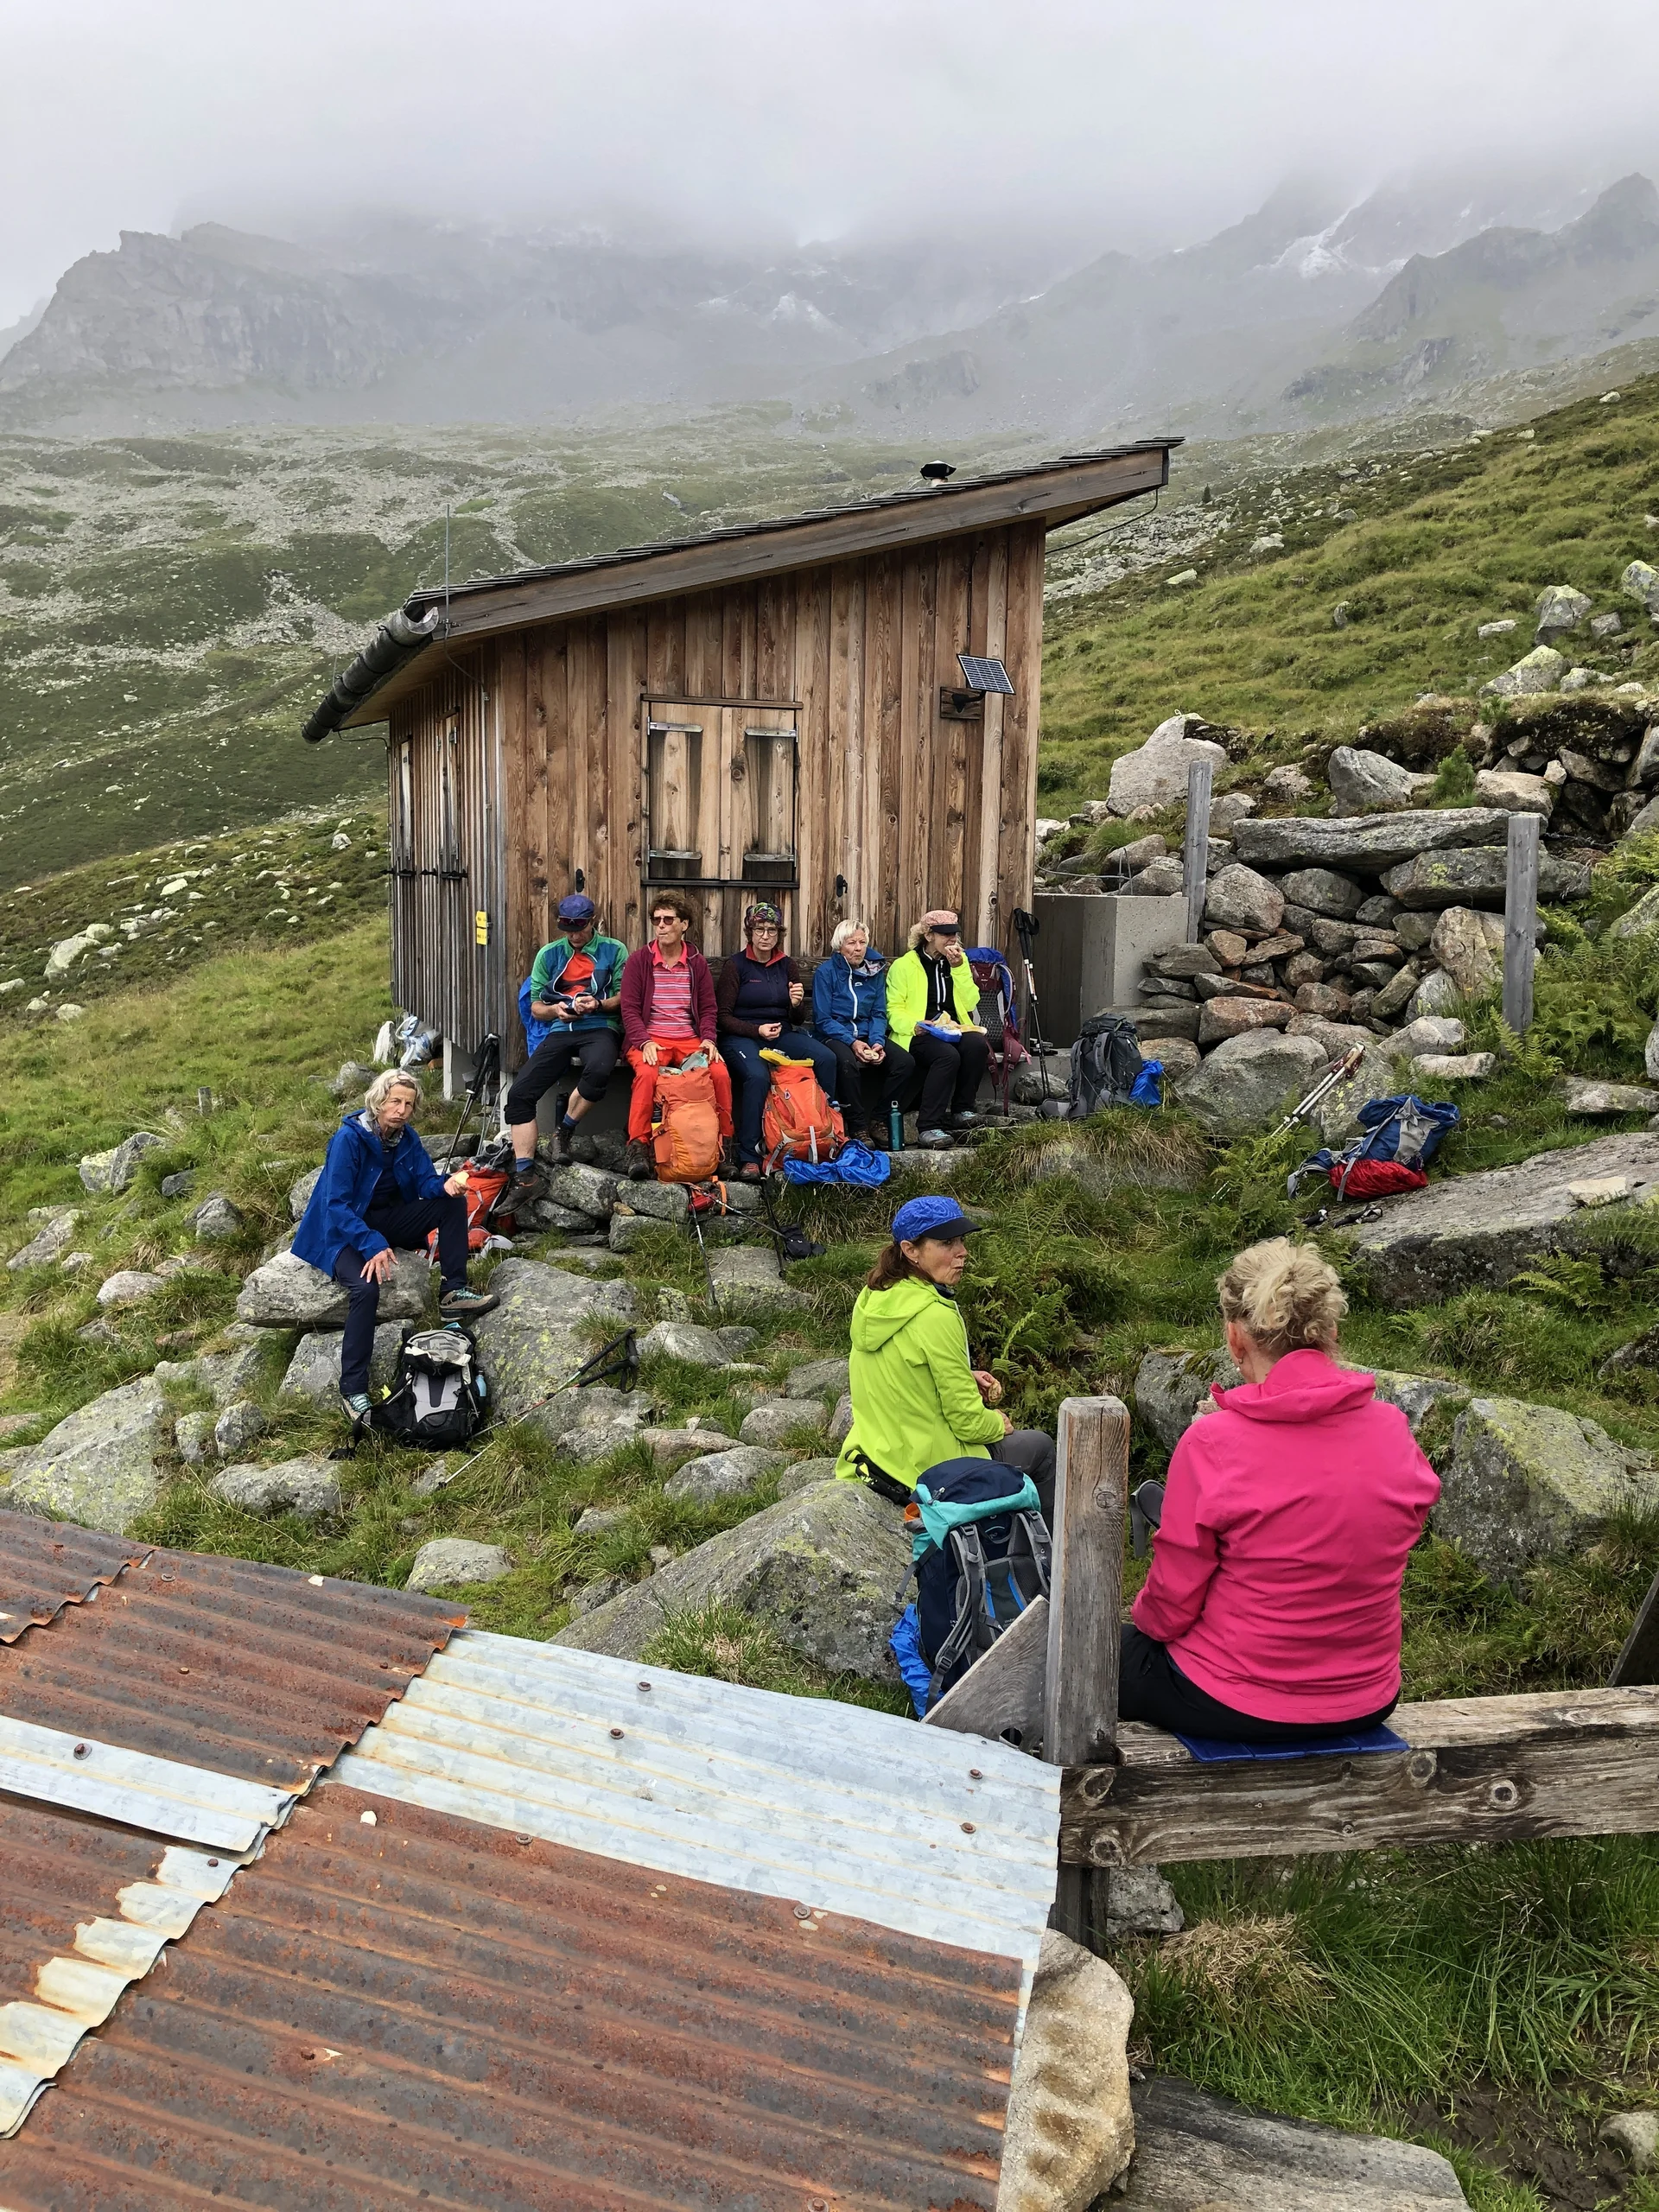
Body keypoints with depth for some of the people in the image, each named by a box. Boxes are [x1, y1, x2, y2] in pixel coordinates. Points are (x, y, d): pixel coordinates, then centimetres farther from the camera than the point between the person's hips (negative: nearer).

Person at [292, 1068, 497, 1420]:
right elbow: (337, 1205, -26)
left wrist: (446, 1185, -28)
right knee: (367, 1287, -33)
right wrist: (372, 1245, -37)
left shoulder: (406, 1137, -3)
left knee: (453, 1204, -9)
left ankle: (453, 1292, -7)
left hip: (386, 1218, 7)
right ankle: (353, 1390, -28)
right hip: (343, 1230, -7)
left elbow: (426, 1181, -3)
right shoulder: (348, 1139, -23)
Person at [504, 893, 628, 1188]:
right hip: (560, 1031, 3)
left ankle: (564, 1131, -12)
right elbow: (536, 1008, 17)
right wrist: (556, 1009, -6)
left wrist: (599, 1004, -15)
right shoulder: (549, 955, 16)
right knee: (519, 1093, -18)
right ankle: (524, 1174, -17)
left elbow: (624, 997, 6)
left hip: (600, 1028, -3)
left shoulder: (614, 950, 8)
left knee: (598, 1071, -39)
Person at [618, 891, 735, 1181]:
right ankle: (638, 1147, -29)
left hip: (689, 1039, 2)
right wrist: (645, 1042, -16)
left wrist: (708, 1039, -6)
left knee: (720, 1072, -25)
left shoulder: (697, 962, 12)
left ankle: (723, 1144, -10)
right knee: (647, 1073, -35)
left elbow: (708, 1009, 13)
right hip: (649, 1038, -2)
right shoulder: (639, 960, 5)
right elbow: (629, 1008, 0)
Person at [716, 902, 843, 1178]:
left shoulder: (787, 966, 14)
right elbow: (723, 1017, -2)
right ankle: (748, 1157, -31)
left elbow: (797, 1020, 17)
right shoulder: (735, 965, 1)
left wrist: (796, 1005, -7)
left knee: (826, 1058, -24)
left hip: (781, 1033, 4)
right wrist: (758, 1030, -17)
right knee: (757, 1076, -37)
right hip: (742, 1036, -4)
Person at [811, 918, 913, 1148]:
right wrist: (852, 1042, -23)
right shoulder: (826, 972, -6)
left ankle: (878, 1121, -7)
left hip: (867, 1034, 5)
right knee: (847, 1062, -39)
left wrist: (877, 1042, -13)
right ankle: (857, 1127, -22)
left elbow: (879, 1014, 7)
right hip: (833, 1036, -5)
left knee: (904, 1061, -21)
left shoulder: (876, 970, 8)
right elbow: (823, 1019, -10)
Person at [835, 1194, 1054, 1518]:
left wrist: (966, 1378, 7)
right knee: (1040, 1446, 15)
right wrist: (998, 1423, 1)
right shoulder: (936, 1316, -25)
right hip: (929, 1470, -8)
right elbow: (967, 1422, -19)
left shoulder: (872, 1298, -1)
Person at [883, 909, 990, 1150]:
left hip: (953, 1030, 4)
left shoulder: (959, 961, 16)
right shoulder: (904, 965, 4)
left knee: (978, 1044, -30)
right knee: (947, 1055, -36)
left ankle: (961, 1110, -17)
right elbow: (894, 1009, -3)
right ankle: (929, 1128, -35)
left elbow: (970, 1003, 5)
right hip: (919, 1034, -4)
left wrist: (958, 968, -5)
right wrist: (915, 1025, -22)